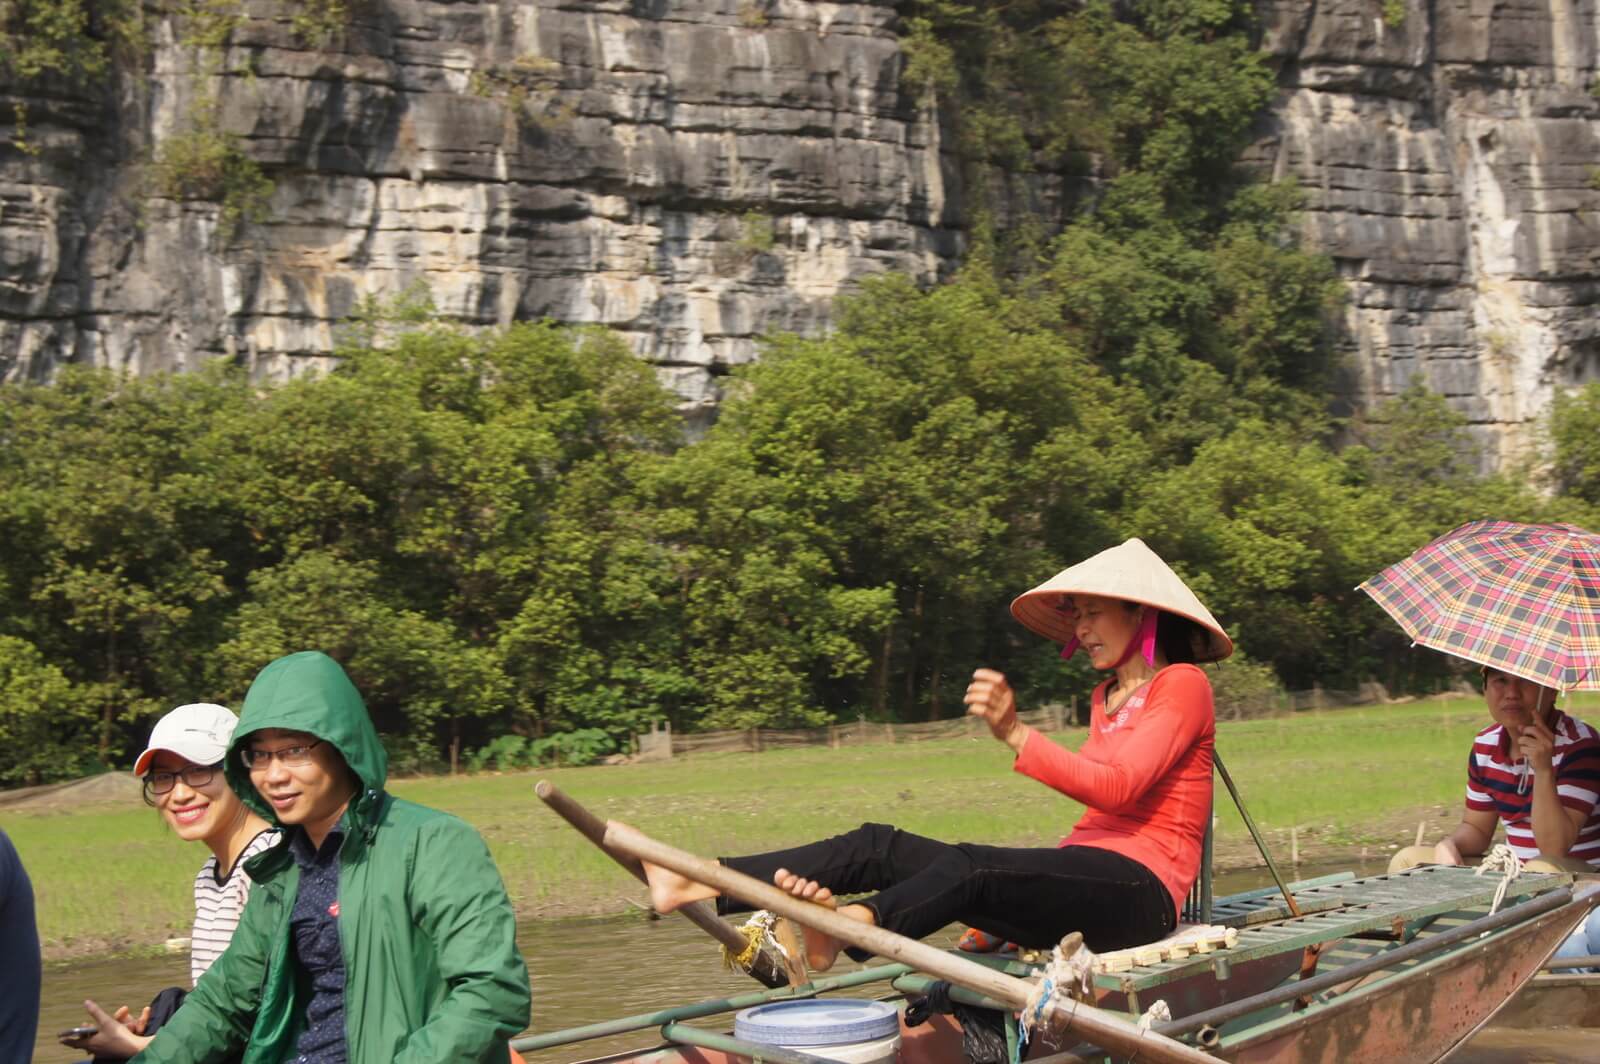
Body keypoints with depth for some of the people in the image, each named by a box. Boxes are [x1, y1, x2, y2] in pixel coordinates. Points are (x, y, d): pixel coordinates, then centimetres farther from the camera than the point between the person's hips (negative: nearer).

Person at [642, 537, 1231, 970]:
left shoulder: (1182, 685, -1)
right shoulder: (1106, 696, 26)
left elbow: (1116, 788, -16)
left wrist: (1014, 733, -25)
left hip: (1138, 891, -8)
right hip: (1082, 873, 8)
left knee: (969, 867, -36)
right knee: (882, 847, -9)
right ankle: (690, 884, -21)